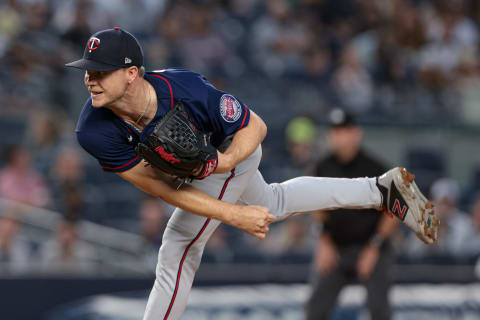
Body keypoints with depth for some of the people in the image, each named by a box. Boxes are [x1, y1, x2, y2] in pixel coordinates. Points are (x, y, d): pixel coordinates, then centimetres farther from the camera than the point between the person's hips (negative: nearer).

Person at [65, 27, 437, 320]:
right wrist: (233, 215, -34)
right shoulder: (94, 133, -32)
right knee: (271, 204, 27)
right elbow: (164, 189, -27)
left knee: (179, 249, -10)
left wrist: (226, 160, -42)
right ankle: (382, 190, 40)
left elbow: (256, 126, -22)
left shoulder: (185, 91, -41)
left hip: (231, 150, -6)